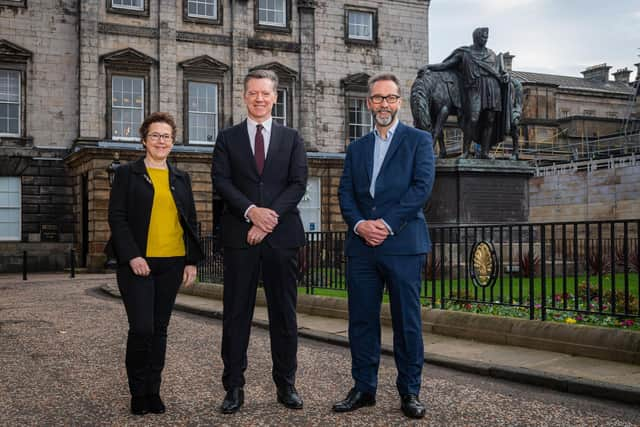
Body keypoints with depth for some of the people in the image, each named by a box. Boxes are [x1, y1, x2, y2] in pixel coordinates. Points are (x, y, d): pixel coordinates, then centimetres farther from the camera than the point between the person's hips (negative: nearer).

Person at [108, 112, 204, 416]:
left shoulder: (181, 178, 15)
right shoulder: (127, 173, 3)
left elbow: (190, 222, 14)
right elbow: (117, 217, -3)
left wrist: (192, 260, 7)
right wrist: (132, 256, -13)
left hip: (172, 264, 4)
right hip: (138, 263, -3)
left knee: (159, 329, 8)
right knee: (142, 328, -8)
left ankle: (153, 391, 19)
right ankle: (138, 393, 10)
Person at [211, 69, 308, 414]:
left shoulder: (291, 138, 11)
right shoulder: (227, 138, 10)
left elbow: (298, 184, 1)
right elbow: (221, 181, -1)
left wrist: (271, 216, -12)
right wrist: (251, 211, -16)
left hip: (282, 235, 1)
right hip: (239, 236, 0)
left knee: (284, 313, 6)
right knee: (236, 314, 3)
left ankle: (286, 385, 16)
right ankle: (234, 387, 11)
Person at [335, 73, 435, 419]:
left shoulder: (418, 140, 6)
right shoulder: (356, 148, 18)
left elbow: (422, 186, -6)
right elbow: (345, 193, 10)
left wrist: (387, 224, -14)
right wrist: (359, 224, -10)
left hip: (403, 244, -4)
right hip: (361, 247, 4)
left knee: (407, 321, 1)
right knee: (361, 320, 7)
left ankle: (410, 391, 12)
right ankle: (364, 388, 18)